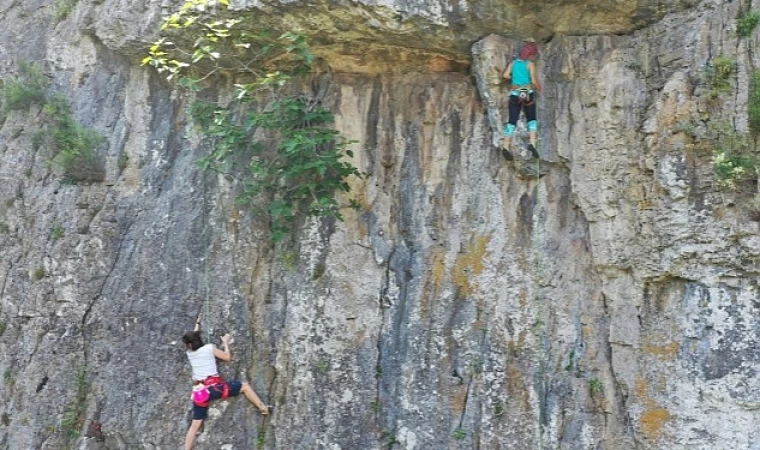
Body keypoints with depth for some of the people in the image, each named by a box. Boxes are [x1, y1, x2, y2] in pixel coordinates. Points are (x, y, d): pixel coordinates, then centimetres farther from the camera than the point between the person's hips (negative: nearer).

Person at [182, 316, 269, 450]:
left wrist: (197, 324, 45)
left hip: (198, 392, 4)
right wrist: (225, 342, 20)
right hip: (213, 387, -4)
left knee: (195, 424, 9)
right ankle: (263, 408, 8)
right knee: (244, 386, 11)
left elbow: (193, 339, 32)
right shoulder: (209, 348, -2)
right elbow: (227, 357, 7)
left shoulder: (189, 353, 11)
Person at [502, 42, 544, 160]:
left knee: (512, 121, 0)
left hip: (515, 94, 3)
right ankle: (532, 143, -4)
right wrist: (540, 89, 10)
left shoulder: (514, 62, 8)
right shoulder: (530, 64, -3)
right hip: (528, 94, -3)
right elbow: (534, 81, -7)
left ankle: (506, 147, -13)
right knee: (532, 119, 12)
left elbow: (505, 75, -1)